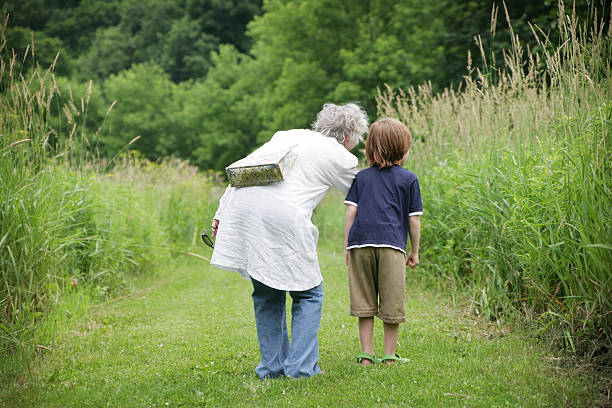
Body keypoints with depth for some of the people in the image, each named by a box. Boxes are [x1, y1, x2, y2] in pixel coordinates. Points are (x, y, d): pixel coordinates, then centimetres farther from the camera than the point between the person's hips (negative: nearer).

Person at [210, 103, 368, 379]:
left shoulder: (286, 135, 26)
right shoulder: (340, 157, 10)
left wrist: (221, 213, 17)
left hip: (242, 207, 6)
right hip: (283, 219, -6)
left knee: (267, 293, 19)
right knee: (308, 294, 11)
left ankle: (272, 366, 21)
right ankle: (301, 367, 6)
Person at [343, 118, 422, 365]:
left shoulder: (361, 177, 16)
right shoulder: (408, 179, 10)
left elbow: (351, 211, 9)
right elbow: (414, 218, 9)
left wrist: (346, 245, 13)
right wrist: (415, 252, 17)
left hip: (360, 242, 3)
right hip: (391, 243, -3)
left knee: (364, 301, 8)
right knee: (392, 302, 5)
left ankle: (366, 354, 10)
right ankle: (389, 354, 10)